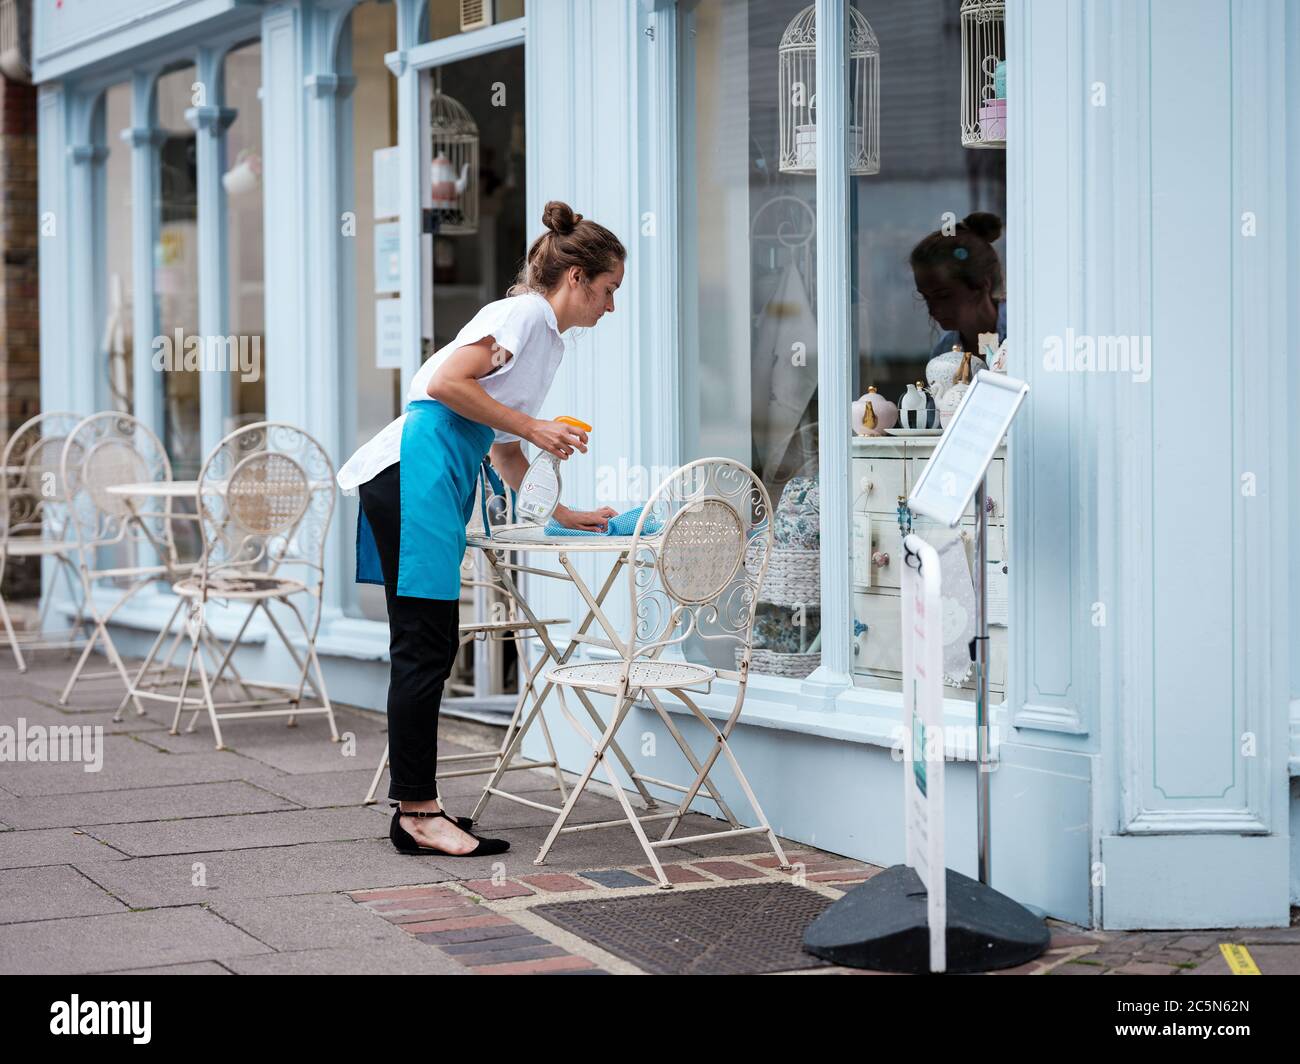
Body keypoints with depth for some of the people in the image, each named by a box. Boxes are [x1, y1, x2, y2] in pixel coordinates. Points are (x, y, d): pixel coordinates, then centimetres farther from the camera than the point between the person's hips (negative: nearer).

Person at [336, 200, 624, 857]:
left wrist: (562, 514, 28)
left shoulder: (549, 340, 25)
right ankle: (417, 815, -8)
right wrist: (532, 426, -11)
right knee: (423, 648, -10)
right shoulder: (523, 312, -5)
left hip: (442, 482, 10)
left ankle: (413, 807, 13)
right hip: (417, 470, -10)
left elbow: (504, 453, 29)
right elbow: (447, 383, -16)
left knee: (432, 648, 9)